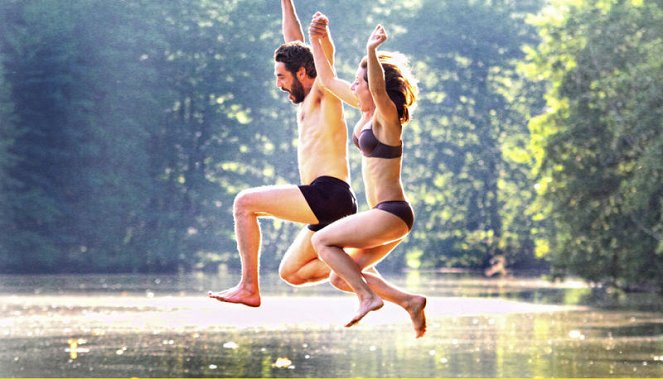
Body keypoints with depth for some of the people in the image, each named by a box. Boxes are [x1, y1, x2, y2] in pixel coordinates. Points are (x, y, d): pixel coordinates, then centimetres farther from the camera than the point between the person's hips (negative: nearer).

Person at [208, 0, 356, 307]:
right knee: (291, 273, 14)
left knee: (245, 202, -8)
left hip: (328, 194, -10)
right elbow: (295, 42, 33)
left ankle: (249, 288, -12)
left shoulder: (323, 95, 2)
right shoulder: (306, 102, 24)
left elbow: (326, 50, -20)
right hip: (327, 206, 10)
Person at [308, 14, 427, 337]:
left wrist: (372, 52, -50)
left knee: (322, 241, -6)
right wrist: (315, 41, 13)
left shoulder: (386, 115, -12)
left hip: (391, 213, -9)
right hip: (387, 215, 9)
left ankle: (368, 297, -8)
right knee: (341, 278, 9)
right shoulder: (367, 112, 11)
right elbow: (328, 80, 20)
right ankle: (409, 301, 5)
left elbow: (379, 89, -36)